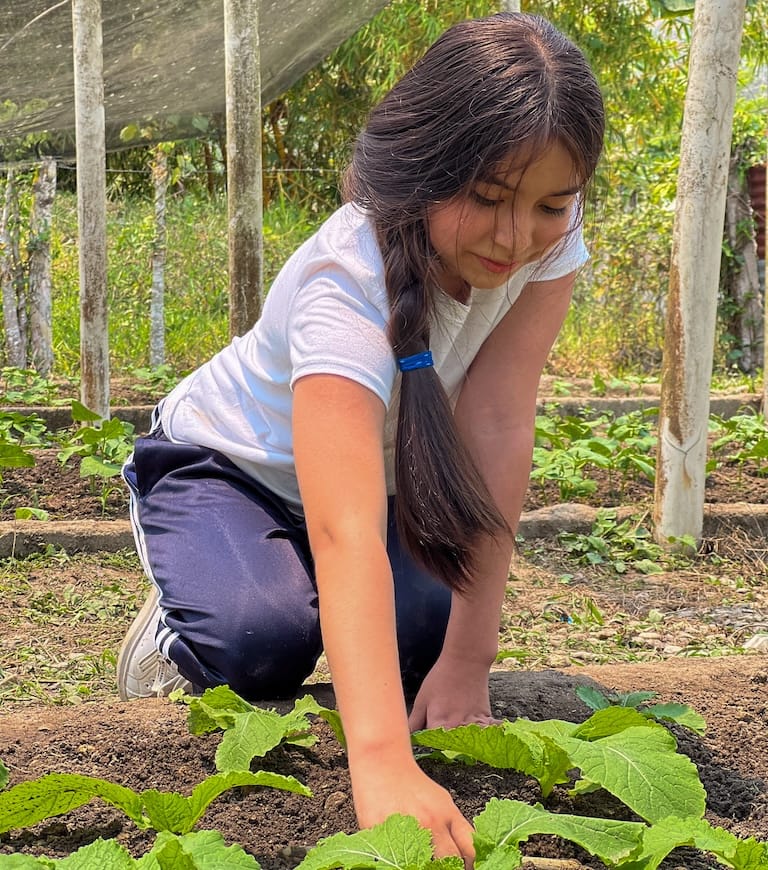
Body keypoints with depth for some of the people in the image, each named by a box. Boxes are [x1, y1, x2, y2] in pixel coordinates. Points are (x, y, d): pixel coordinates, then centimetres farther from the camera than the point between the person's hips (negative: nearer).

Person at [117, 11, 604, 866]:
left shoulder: (549, 235, -23)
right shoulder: (347, 282, -40)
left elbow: (496, 431, -26)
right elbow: (345, 535, -52)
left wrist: (467, 660, -32)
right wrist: (382, 762, -64)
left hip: (390, 473, 5)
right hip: (225, 466, -5)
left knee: (432, 633, -23)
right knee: (266, 642, -33)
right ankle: (174, 632, 2)